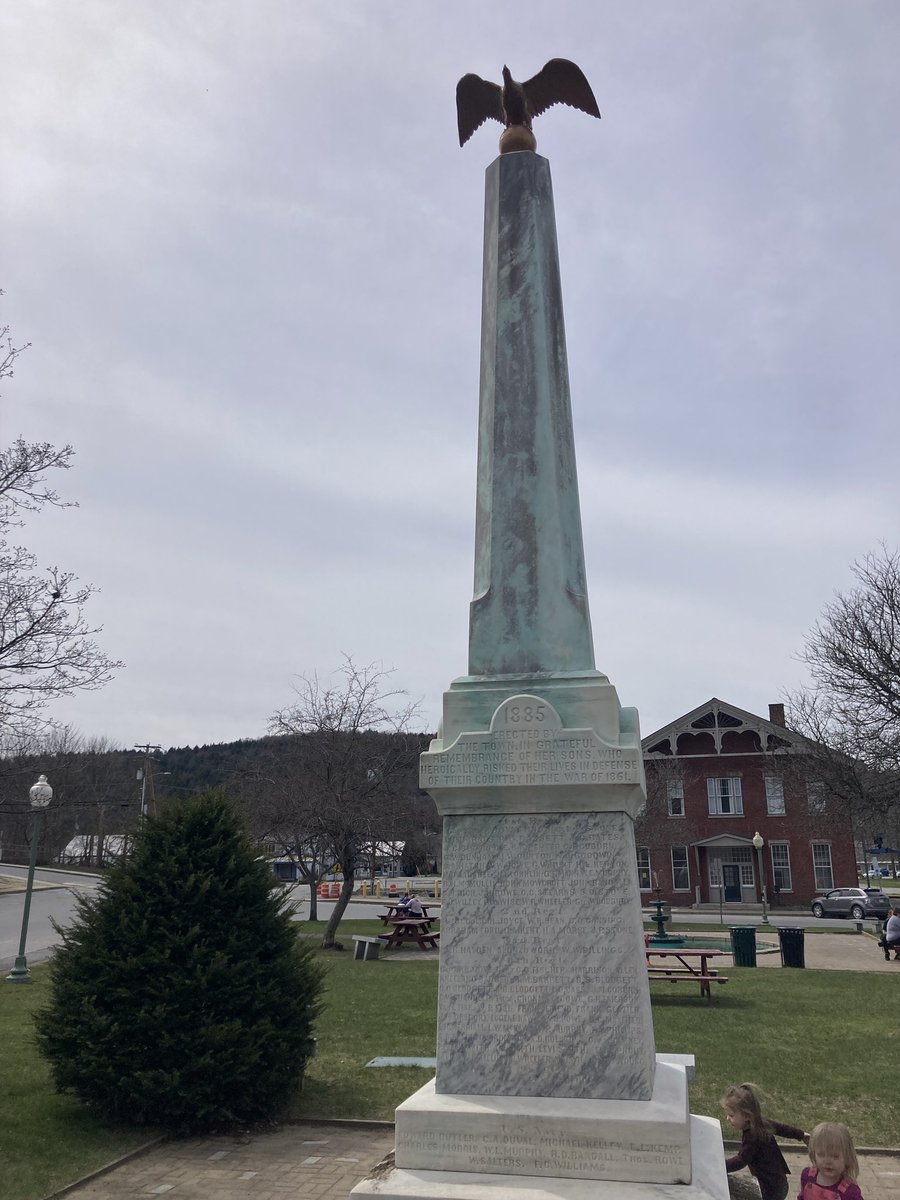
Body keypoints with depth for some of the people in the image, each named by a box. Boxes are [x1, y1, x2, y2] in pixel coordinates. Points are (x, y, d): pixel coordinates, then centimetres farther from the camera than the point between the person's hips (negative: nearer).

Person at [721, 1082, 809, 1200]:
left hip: (771, 1190, -9)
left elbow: (740, 1161, -30)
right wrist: (801, 1135, 29)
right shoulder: (760, 1123, -3)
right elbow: (780, 1127, 12)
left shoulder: (752, 1137, -28)